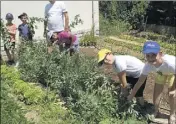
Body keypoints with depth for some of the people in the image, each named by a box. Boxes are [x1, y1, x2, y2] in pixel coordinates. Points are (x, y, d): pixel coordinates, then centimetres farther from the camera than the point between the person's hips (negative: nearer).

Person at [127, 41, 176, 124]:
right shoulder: (148, 65, -35)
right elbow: (141, 80, -21)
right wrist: (132, 94, -14)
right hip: (161, 73, 3)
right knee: (156, 92, 5)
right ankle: (156, 111, 33)